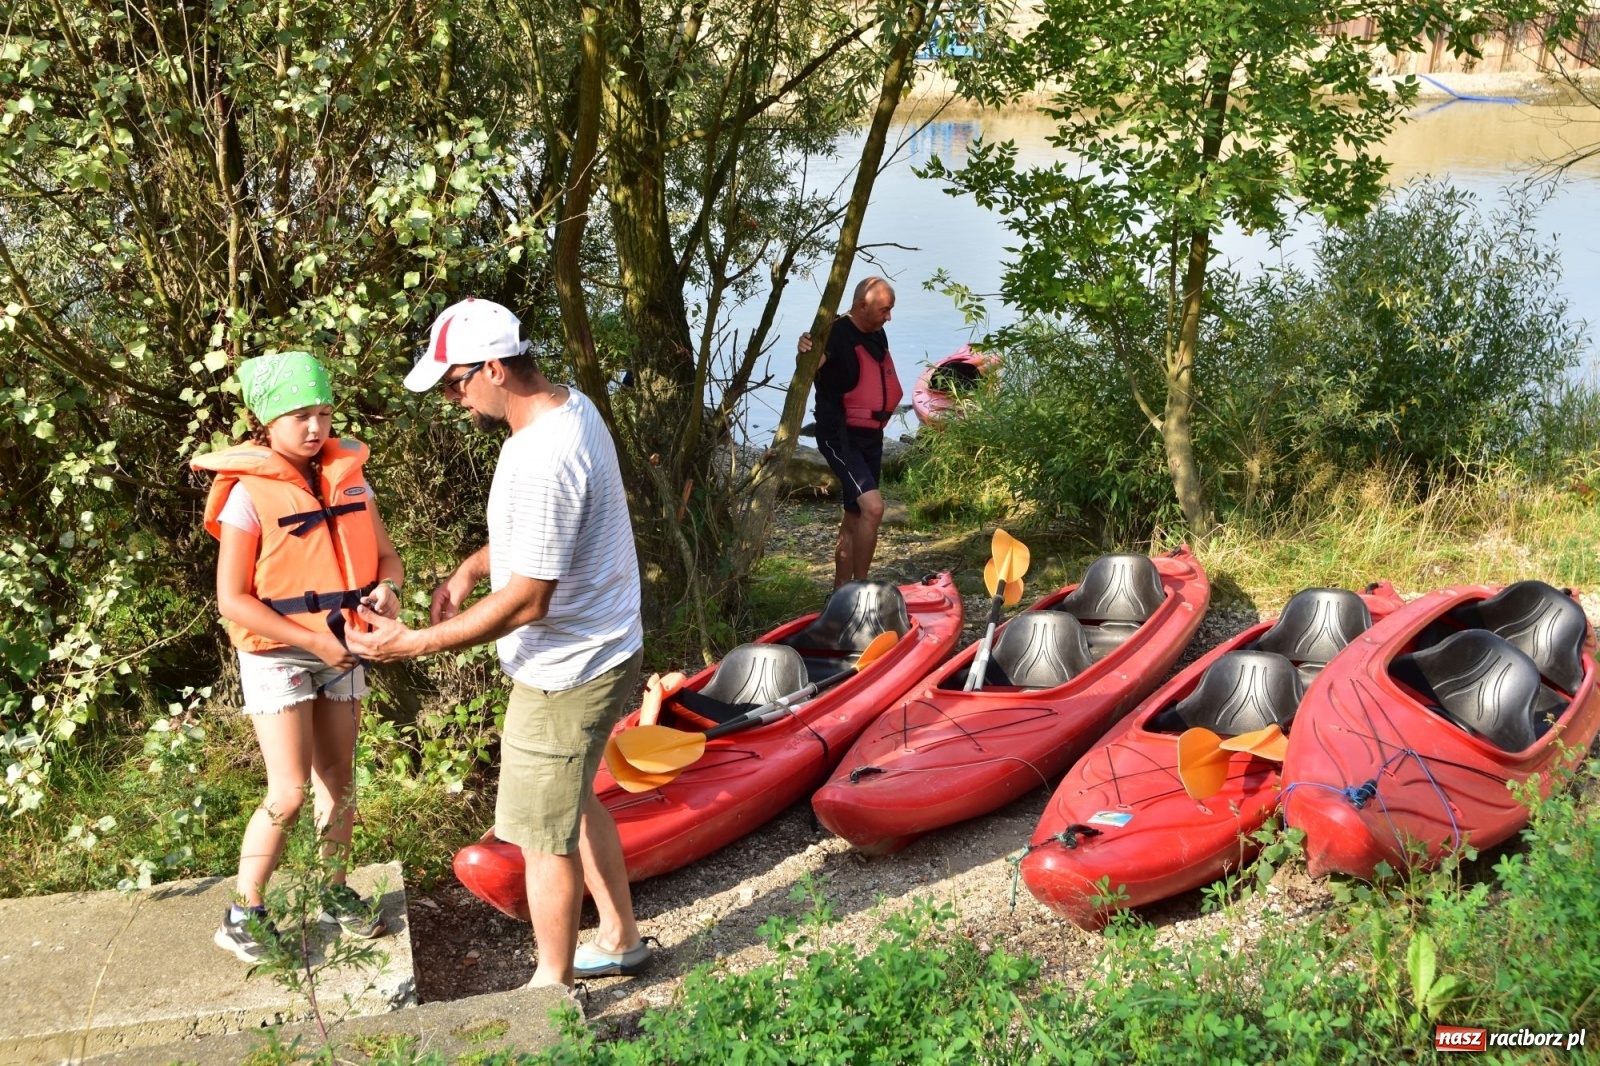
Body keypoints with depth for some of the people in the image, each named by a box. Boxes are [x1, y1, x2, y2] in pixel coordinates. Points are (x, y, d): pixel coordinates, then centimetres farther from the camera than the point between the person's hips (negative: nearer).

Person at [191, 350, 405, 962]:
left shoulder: (348, 477, 2)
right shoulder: (250, 493, -13)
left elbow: (385, 553, 10)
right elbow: (233, 599, -15)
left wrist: (387, 586, -14)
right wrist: (314, 640, -20)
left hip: (342, 651, 5)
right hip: (277, 655, -5)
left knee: (338, 782, 13)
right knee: (289, 792, -8)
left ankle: (336, 893, 30)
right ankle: (244, 913, 8)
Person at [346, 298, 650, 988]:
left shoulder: (540, 461, -31)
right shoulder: (571, 405, 2)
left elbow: (528, 600, -27)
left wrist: (413, 643, -21)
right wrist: (473, 567, 6)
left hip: (565, 673, -10)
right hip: (600, 648, 10)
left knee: (544, 834, 6)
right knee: (574, 801, 26)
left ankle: (553, 985, 25)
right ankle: (621, 940, 42)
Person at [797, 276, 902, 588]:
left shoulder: (877, 334, 9)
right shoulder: (837, 334, -17)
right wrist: (806, 352, -59)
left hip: (871, 436, 9)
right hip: (840, 436, -9)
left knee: (855, 517, 13)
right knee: (872, 506, -22)